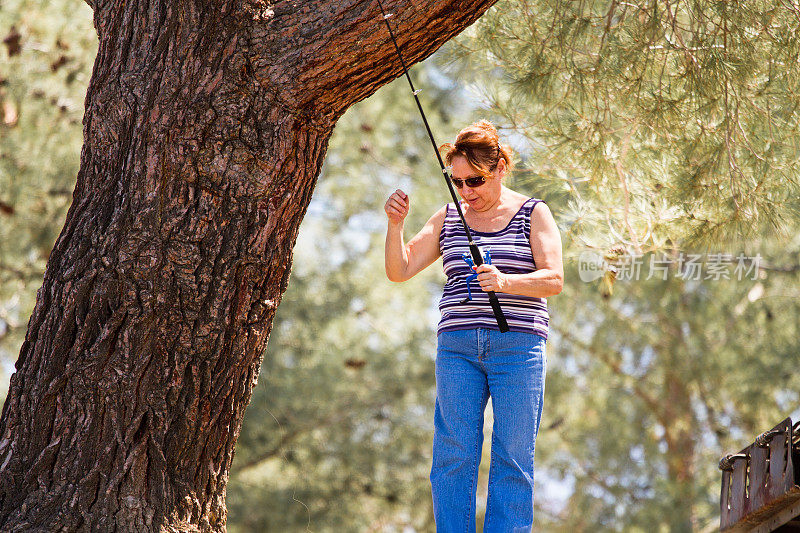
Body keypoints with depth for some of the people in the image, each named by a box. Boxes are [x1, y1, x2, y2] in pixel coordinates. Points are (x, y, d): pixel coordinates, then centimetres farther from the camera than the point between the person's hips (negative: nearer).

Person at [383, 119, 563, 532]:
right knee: (453, 453, -3)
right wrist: (395, 225, -8)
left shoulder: (533, 214, 5)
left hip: (517, 345, -3)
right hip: (457, 346, 3)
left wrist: (505, 282, -23)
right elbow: (399, 270, 9)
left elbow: (554, 280, -6)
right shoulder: (448, 219, 15)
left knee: (512, 456, -4)